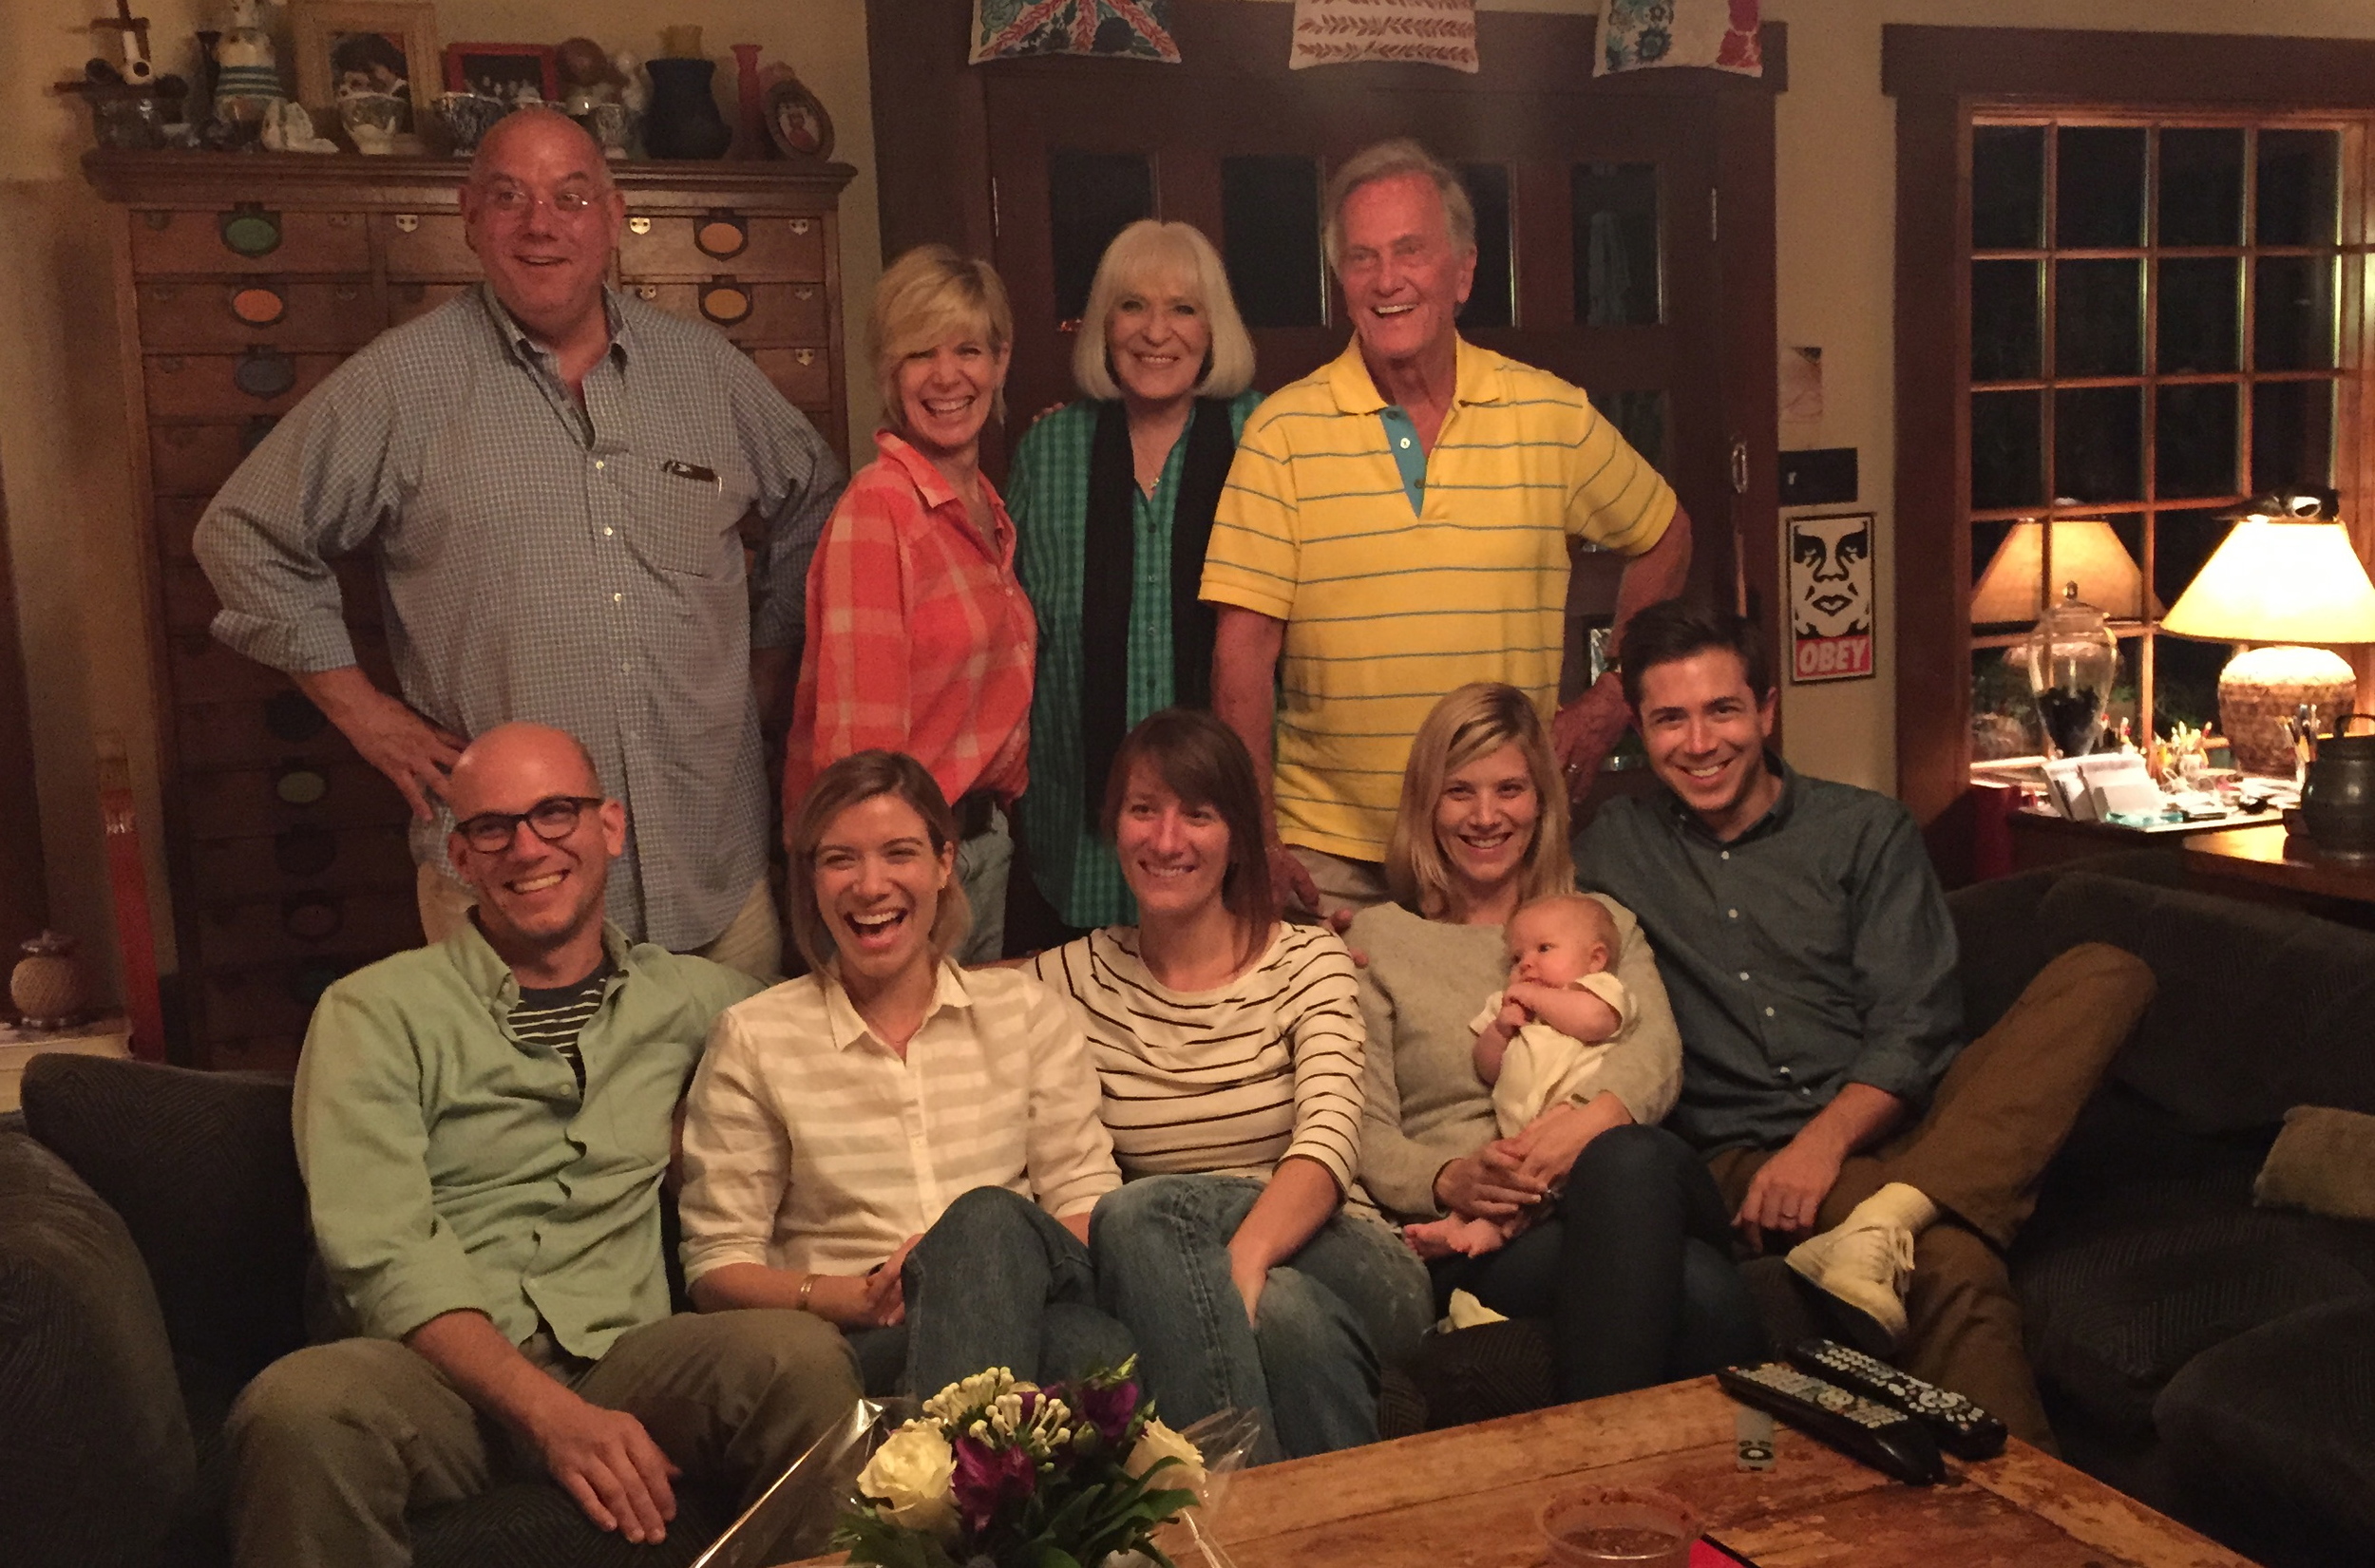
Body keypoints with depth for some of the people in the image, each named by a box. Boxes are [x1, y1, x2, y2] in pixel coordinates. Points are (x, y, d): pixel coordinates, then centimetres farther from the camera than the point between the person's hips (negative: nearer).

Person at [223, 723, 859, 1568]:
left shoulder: (691, 999, 15)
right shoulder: (375, 1012, 5)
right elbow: (379, 1256, -7)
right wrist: (552, 1413, -20)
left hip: (623, 1358, 2)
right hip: (442, 1367, -1)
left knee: (800, 1355, -29)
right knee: (296, 1407, -35)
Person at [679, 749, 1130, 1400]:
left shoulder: (1023, 1010, 14)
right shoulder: (755, 1039, 8)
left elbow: (1089, 1198, 9)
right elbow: (717, 1264, 5)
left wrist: (1003, 1265, -15)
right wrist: (854, 1297, -15)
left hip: (1037, 1307, 2)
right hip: (859, 1344, -1)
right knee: (987, 1216, -36)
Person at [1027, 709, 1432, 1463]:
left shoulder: (1309, 960, 3)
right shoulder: (1070, 979, 8)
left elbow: (1330, 1140, -13)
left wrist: (1242, 1258, -33)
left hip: (1342, 1271, 0)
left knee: (1148, 1210, -30)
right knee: (1283, 1311, -36)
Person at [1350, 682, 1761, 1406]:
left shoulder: (1603, 920, 26)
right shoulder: (1380, 937, 18)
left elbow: (1657, 1051, 5)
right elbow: (1365, 1132, 7)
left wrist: (1594, 1119, -20)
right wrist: (1448, 1181, -17)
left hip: (1623, 1188, 3)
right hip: (1475, 1236, -3)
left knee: (1630, 1159, -40)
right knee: (1698, 1289, -37)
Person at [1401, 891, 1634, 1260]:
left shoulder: (1601, 989, 15)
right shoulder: (1510, 1006, 34)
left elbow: (1593, 1020, -11)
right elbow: (1488, 1070, 25)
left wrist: (1534, 997, 1)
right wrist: (1500, 1028, 6)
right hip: (1518, 1134, 8)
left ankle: (1494, 1225, -40)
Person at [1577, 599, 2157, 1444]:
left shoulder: (1867, 830, 10)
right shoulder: (1613, 848, 12)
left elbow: (1912, 1027, 0)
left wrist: (1826, 1138, -17)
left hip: (1893, 1126, 3)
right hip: (1749, 1156, -3)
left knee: (2106, 972, -25)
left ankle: (1886, 1218, -38)